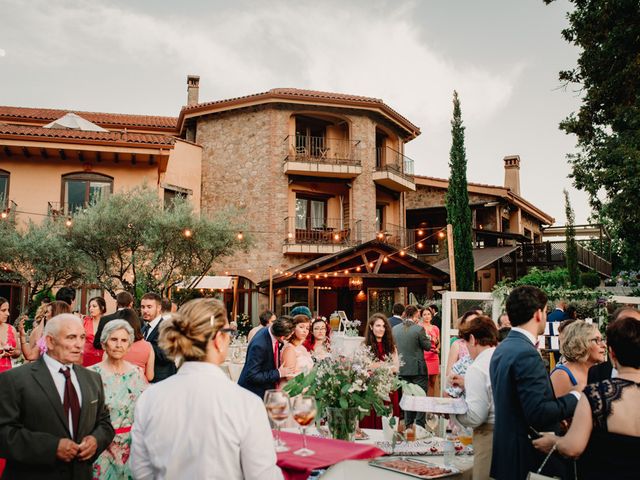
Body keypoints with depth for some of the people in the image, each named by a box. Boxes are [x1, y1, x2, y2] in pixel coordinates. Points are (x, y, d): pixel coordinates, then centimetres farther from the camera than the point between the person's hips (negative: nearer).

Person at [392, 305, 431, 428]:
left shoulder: (395, 329, -1)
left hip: (403, 369, 5)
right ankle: (419, 426, 6)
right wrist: (426, 336, 9)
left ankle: (408, 426, 22)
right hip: (418, 368, -5)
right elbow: (428, 346, -7)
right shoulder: (419, 329, -16)